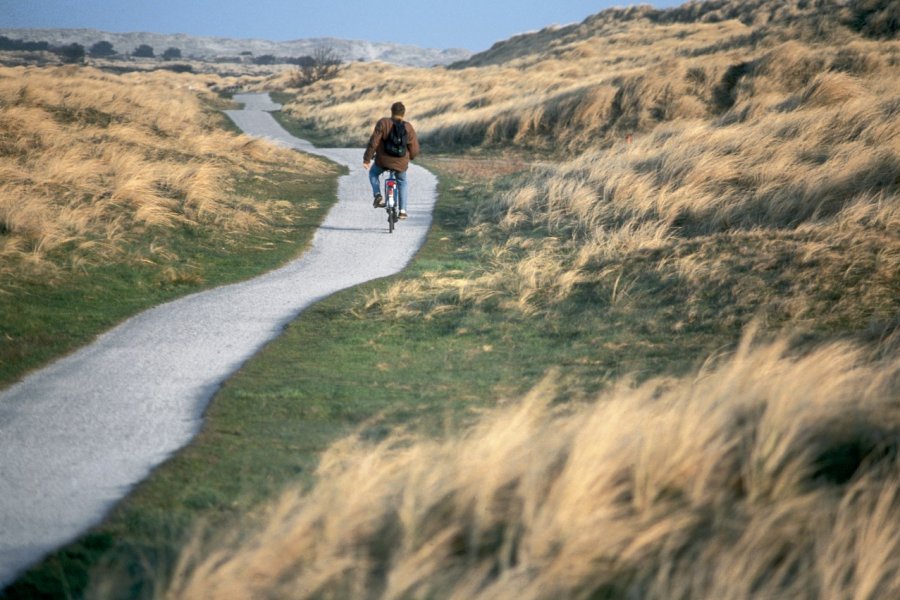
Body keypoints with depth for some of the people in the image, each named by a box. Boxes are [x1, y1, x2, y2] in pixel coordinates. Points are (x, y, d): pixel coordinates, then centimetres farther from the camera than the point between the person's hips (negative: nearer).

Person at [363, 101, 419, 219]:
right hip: (401, 164, 1)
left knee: (373, 173, 30)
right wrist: (410, 157, 23)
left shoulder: (383, 123, -8)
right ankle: (403, 210, 22)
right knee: (402, 183, 28)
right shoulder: (408, 127, -3)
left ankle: (378, 195, 9)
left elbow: (373, 142, -13)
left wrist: (366, 159, -6)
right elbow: (414, 149, 1)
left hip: (383, 161, -1)